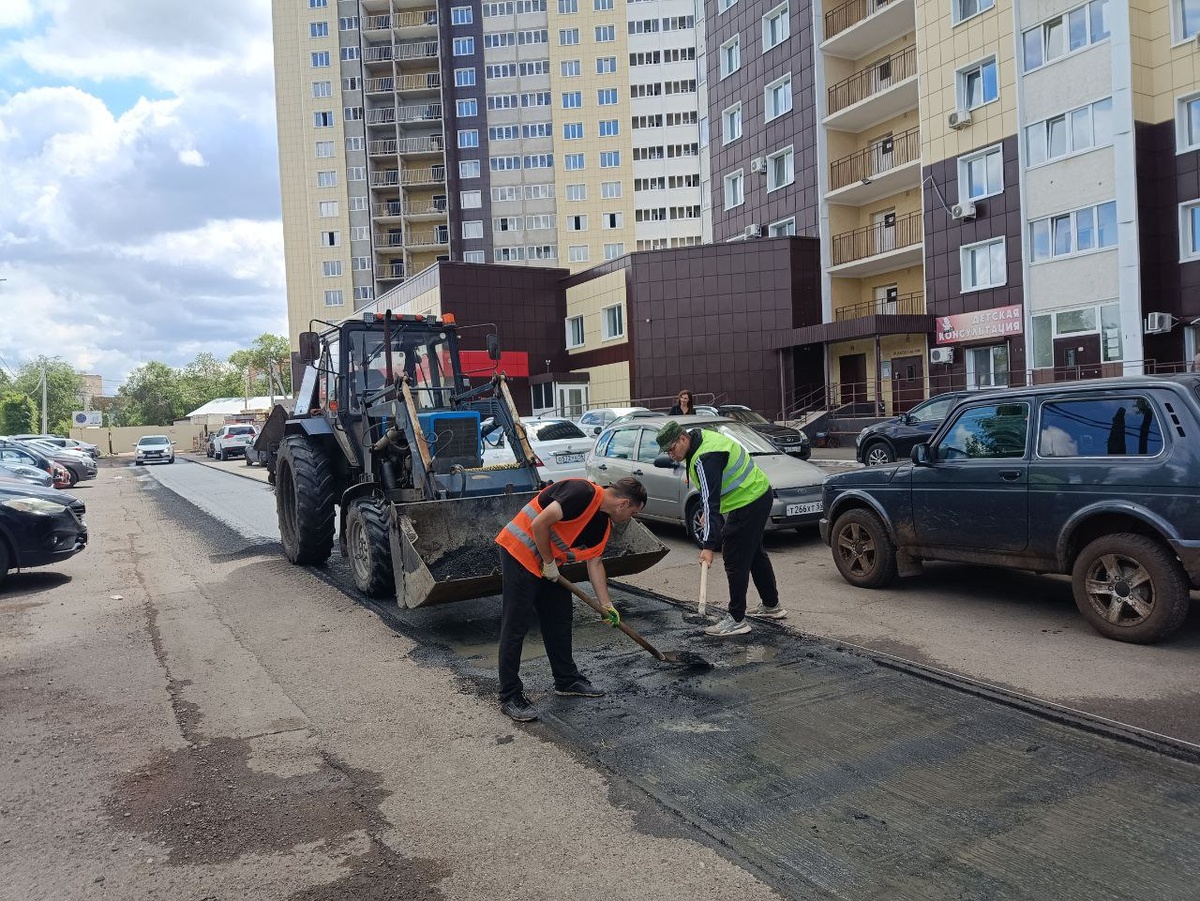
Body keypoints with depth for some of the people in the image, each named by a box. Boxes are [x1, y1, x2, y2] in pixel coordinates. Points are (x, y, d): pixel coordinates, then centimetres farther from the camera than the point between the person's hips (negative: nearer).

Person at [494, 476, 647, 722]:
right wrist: (548, 563, -14)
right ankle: (510, 695, 5)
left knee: (559, 620, 15)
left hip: (549, 564, 10)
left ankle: (567, 680, 30)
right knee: (516, 626, -4)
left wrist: (606, 605, 16)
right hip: (520, 552, -10)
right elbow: (539, 524, -26)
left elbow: (594, 562, 17)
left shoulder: (604, 524, 8)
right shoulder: (583, 493, -23)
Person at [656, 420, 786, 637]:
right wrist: (709, 513, 15)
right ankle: (771, 605, 36)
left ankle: (736, 620, 0)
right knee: (754, 553, 22)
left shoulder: (705, 459, -27)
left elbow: (711, 502, -33)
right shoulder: (702, 438, 5)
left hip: (747, 503, -11)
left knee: (735, 560, -7)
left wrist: (708, 545, -35)